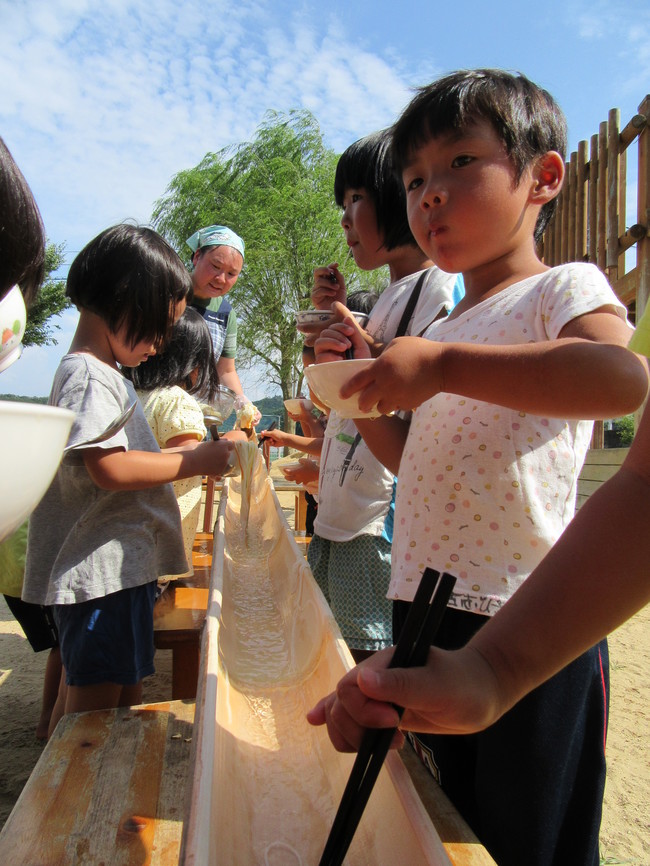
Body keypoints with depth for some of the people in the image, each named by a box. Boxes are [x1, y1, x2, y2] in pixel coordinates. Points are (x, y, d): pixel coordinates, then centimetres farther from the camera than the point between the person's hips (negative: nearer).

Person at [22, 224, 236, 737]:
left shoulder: (104, 376, 18)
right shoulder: (88, 376, -15)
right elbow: (110, 469, -26)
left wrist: (189, 454, 13)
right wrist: (194, 462, -16)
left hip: (123, 565, 10)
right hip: (100, 574, -10)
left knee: (125, 699, 19)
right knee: (95, 707, 1)